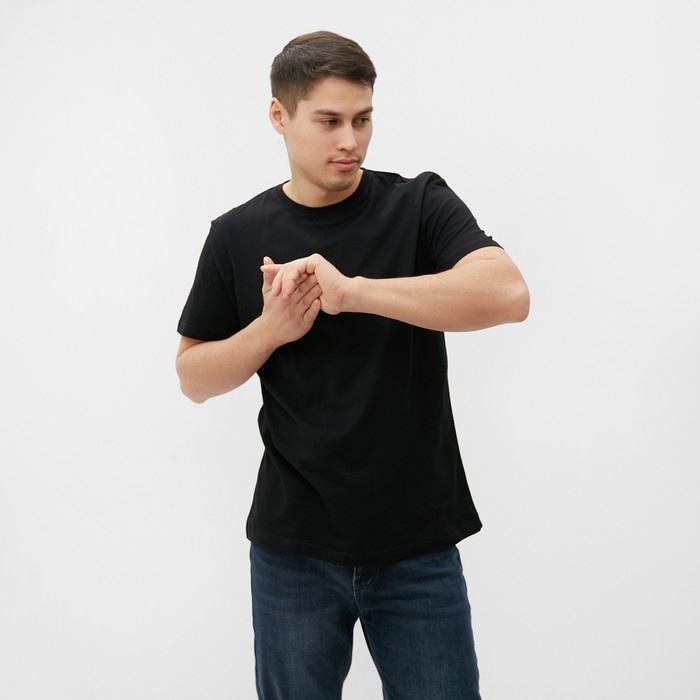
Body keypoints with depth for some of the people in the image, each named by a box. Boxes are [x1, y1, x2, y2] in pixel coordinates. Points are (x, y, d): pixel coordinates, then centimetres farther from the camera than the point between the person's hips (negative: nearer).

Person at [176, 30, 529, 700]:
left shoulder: (420, 206, -3)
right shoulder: (237, 236, 3)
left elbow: (508, 294, -20)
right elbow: (194, 375, 8)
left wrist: (352, 289, -28)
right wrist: (273, 327, -12)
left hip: (418, 545, -1)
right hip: (293, 547, 1)